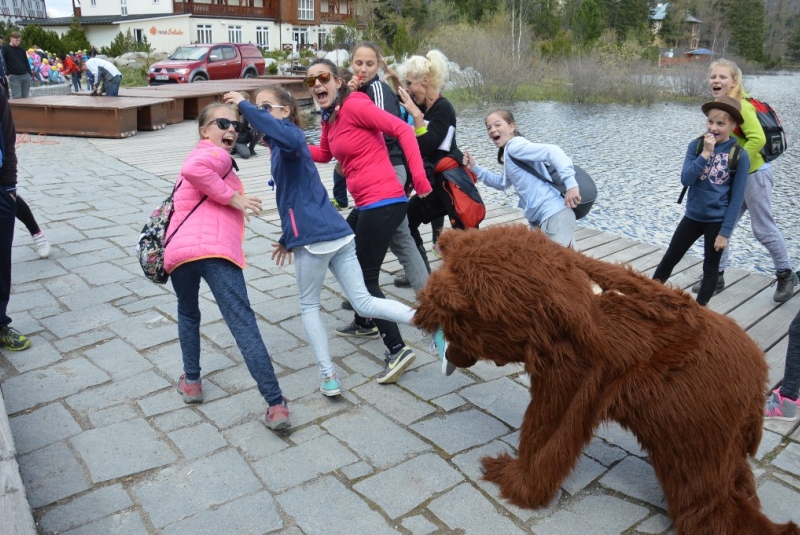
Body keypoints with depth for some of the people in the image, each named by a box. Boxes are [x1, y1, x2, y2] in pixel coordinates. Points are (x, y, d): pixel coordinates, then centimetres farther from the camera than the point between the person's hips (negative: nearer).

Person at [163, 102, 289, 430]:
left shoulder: (202, 155, 35)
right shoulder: (216, 153, 9)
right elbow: (193, 170, -14)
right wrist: (232, 197, -7)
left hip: (178, 251, 7)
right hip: (215, 251, -7)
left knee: (188, 313, 31)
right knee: (244, 324, -10)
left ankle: (191, 383, 36)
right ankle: (276, 405, -12)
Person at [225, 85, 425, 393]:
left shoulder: (289, 137, -4)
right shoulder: (282, 146, 23)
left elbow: (292, 139, -33)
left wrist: (244, 106, -26)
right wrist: (287, 239, 36)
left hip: (315, 238, -8)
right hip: (337, 233, 8)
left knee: (309, 306, 12)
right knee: (364, 303, 8)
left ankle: (328, 377, 15)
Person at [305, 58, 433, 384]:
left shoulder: (354, 105, -11)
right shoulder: (330, 118, 15)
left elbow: (403, 130, -15)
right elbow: (324, 155, 30)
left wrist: (419, 178, -20)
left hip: (384, 203, -10)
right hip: (367, 205, 10)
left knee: (365, 277, -6)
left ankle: (398, 349, -1)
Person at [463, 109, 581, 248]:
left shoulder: (515, 146, -11)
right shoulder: (509, 153, 18)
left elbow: (553, 151, -23)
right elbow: (502, 183, 31)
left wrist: (570, 183, -30)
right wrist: (475, 168, 22)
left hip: (554, 214, -10)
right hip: (539, 218, 10)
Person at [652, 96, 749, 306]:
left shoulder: (739, 155, -12)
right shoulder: (696, 145, -5)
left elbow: (737, 198, -10)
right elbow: (685, 179, -15)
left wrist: (726, 231, -12)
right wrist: (705, 154, -24)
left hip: (717, 220, -2)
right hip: (692, 215, 3)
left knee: (710, 268, 12)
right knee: (669, 259, 12)